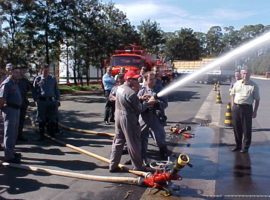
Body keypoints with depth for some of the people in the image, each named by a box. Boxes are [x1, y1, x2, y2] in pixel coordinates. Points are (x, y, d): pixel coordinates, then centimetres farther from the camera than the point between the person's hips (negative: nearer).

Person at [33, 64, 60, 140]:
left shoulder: (53, 79, 9)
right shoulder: (37, 79, 4)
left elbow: (56, 90, 13)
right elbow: (34, 90, 7)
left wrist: (58, 100, 8)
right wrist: (36, 99, -2)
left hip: (51, 101, 2)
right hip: (41, 101, -1)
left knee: (53, 118, 4)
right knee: (41, 119, 5)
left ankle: (52, 133, 17)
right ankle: (41, 135, 14)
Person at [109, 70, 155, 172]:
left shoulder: (120, 88, 5)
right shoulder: (131, 92, -21)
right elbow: (139, 108, -14)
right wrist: (149, 103, -1)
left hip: (118, 117, 8)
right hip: (128, 119, -8)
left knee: (118, 142, 15)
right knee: (134, 144, 5)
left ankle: (113, 165, 21)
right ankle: (137, 167, 18)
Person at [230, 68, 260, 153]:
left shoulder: (254, 85, -1)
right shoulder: (237, 83, 10)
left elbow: (257, 99, 1)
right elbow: (232, 94, 18)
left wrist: (255, 111, -4)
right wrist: (232, 105, 7)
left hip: (247, 108, -4)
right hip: (236, 107, 4)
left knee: (246, 129, 2)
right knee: (236, 127, 11)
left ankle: (245, 147, 14)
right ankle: (238, 145, 26)